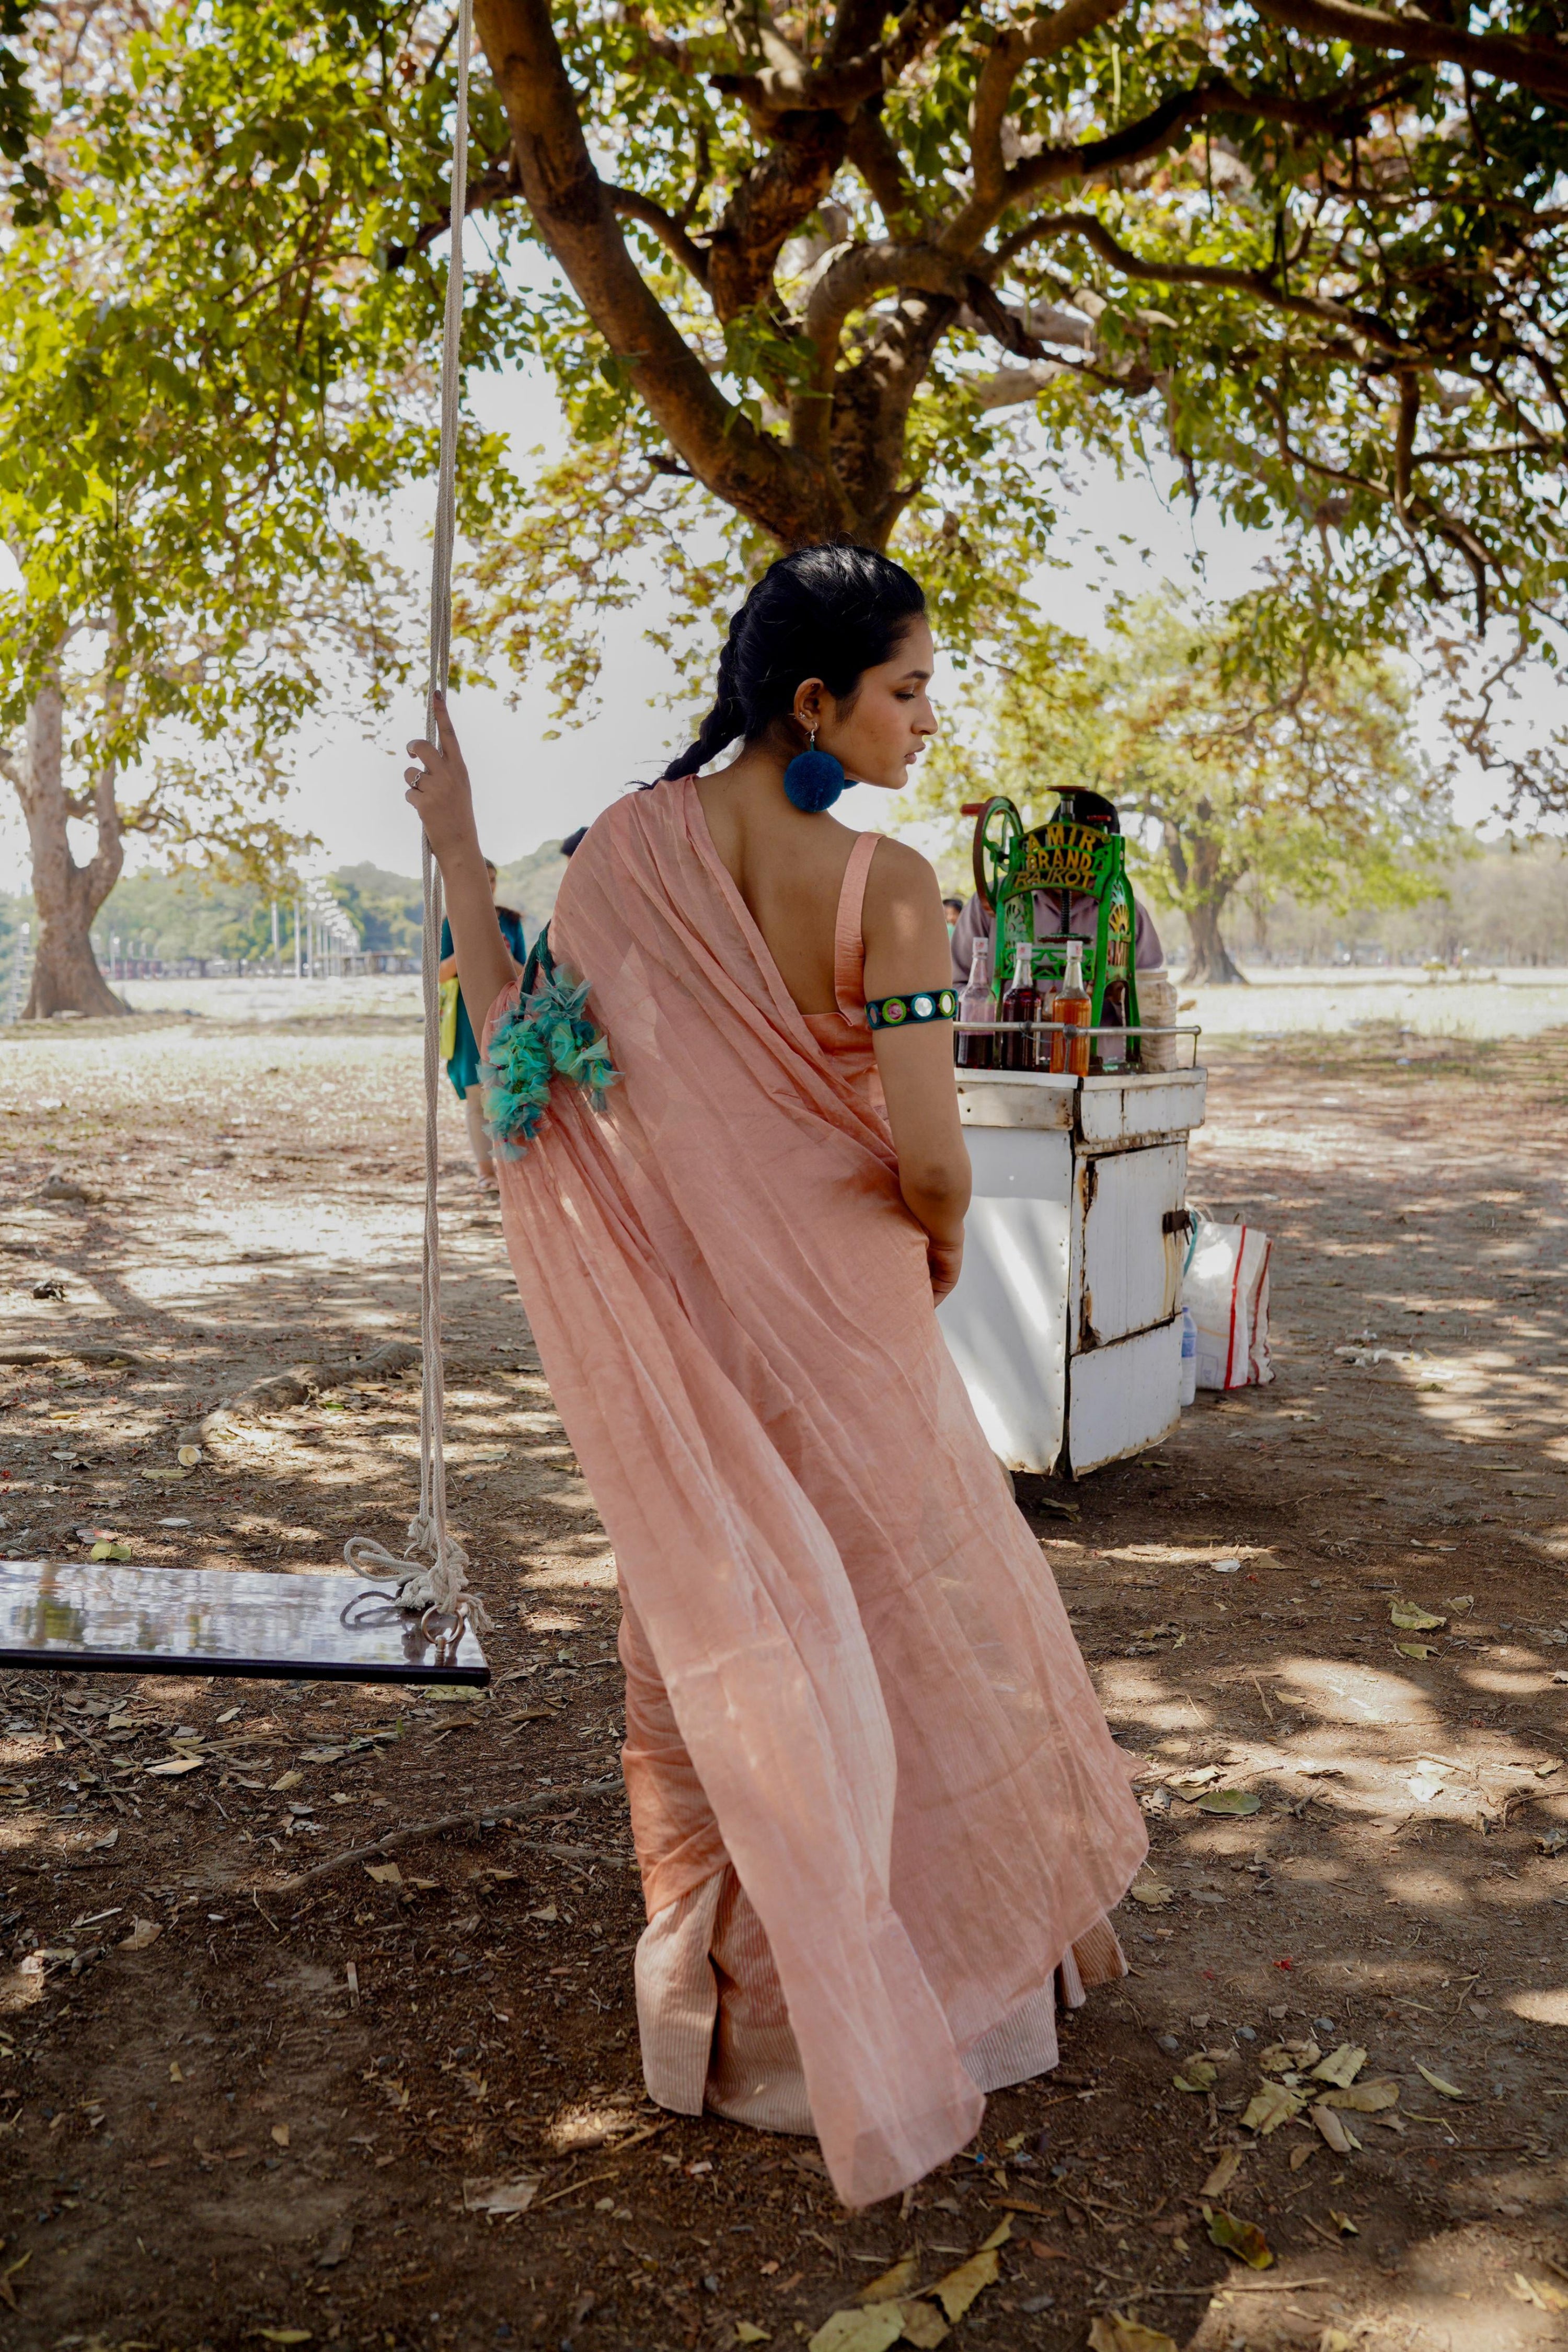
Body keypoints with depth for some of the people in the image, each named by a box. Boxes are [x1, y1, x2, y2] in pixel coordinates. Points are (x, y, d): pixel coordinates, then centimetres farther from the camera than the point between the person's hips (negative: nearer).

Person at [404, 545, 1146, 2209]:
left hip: (676, 1308, 4)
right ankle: (976, 1946, 39)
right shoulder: (886, 887, -20)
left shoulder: (628, 845, -8)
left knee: (715, 1634, 19)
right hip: (838, 1313, -4)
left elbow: (526, 1059, -4)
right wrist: (942, 1240, 1)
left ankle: (735, 1997, 36)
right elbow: (929, 1163, -23)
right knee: (921, 1608, 18)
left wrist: (457, 853, 4)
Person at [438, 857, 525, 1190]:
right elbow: (441, 973, -1)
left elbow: (522, 974, 9)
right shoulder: (454, 923, 5)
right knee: (476, 1094, -2)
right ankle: (484, 1166, 4)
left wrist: (505, 957, -12)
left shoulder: (510, 921, 9)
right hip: (470, 1015, -1)